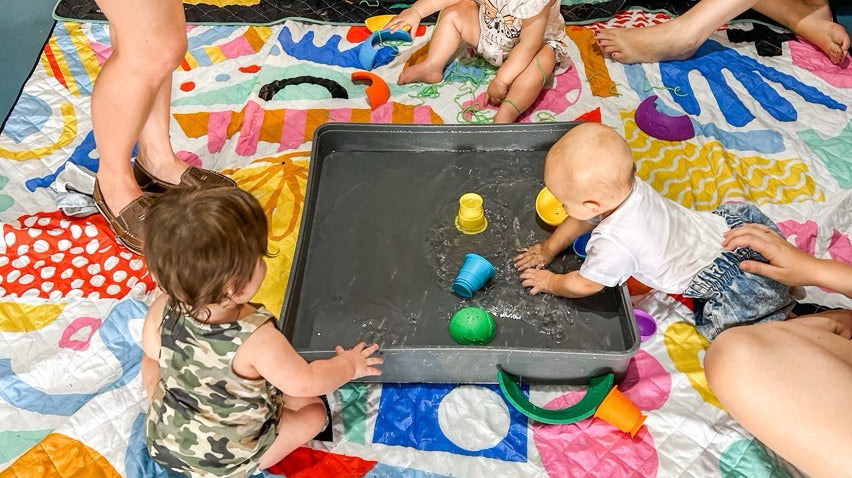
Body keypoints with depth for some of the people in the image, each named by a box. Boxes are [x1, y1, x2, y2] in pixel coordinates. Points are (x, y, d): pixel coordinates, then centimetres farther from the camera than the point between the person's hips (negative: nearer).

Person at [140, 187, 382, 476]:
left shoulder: (162, 311, -24)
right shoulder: (256, 338, -38)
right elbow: (306, 383, -23)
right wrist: (349, 365, -5)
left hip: (162, 443, 3)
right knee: (313, 411, 11)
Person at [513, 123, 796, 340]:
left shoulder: (614, 243, -32)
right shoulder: (623, 186, -9)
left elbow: (584, 285, -12)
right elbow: (582, 220, 11)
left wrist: (549, 282, 5)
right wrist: (548, 249, 15)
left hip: (727, 273, -8)